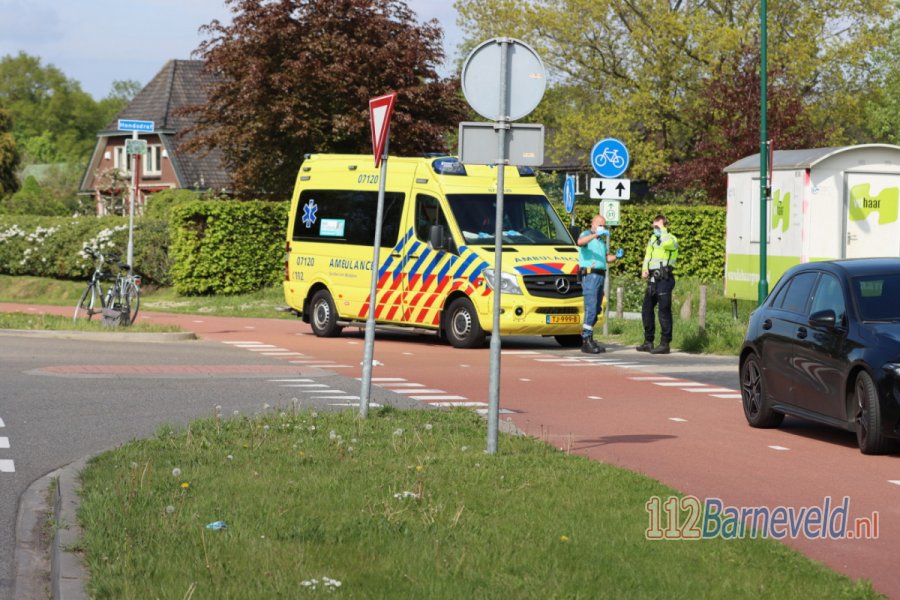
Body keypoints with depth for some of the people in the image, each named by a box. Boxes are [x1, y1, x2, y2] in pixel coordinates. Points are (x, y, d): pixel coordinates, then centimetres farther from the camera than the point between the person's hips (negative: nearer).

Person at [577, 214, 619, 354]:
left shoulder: (602, 240, 25)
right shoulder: (586, 234, -1)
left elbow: (606, 258, 27)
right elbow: (580, 242, -25)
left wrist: (616, 257, 6)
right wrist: (595, 234, -38)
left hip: (600, 276, 9)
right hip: (590, 275, -9)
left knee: (596, 310, 8)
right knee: (591, 309, -15)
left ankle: (588, 339, 13)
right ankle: (586, 342, -16)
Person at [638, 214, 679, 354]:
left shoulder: (671, 239, -7)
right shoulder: (653, 238, 18)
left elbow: (668, 243, -32)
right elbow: (648, 254, 17)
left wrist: (661, 231, -18)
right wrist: (644, 269, 0)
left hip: (664, 279, -8)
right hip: (653, 279, 8)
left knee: (664, 311, -8)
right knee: (646, 309, 11)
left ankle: (665, 343, -6)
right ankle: (648, 341, 19)